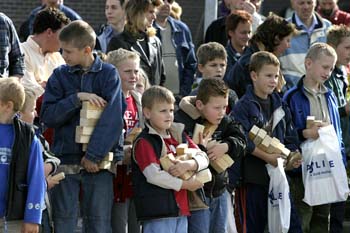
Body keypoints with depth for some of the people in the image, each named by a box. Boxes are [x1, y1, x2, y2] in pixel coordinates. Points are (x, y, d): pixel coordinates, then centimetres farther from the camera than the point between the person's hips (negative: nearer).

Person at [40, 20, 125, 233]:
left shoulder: (108, 74, 0)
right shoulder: (60, 75, 6)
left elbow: (112, 119, -9)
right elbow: (47, 115, -3)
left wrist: (94, 155, -14)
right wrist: (77, 98, -14)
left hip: (99, 162, -2)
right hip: (66, 161, 2)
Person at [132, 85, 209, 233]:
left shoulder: (179, 136, 16)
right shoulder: (144, 142, -7)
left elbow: (203, 157, 8)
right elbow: (153, 175, -18)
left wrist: (188, 164, -15)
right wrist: (185, 184, -12)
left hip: (181, 210, 7)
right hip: (157, 210, -7)